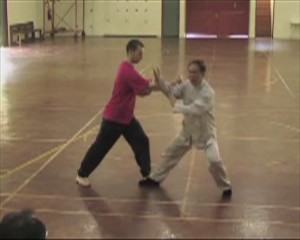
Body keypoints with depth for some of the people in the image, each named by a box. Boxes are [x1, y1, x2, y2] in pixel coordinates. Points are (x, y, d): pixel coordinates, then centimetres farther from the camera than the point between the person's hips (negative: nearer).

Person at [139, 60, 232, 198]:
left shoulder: (208, 93, -29)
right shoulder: (187, 84, -8)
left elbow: (194, 110, -37)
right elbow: (172, 90, -10)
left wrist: (176, 105, -26)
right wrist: (160, 81, -28)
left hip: (205, 133, -6)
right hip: (188, 131, 6)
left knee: (214, 161, -18)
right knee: (170, 153, 15)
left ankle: (226, 187, 7)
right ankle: (155, 179, 33)